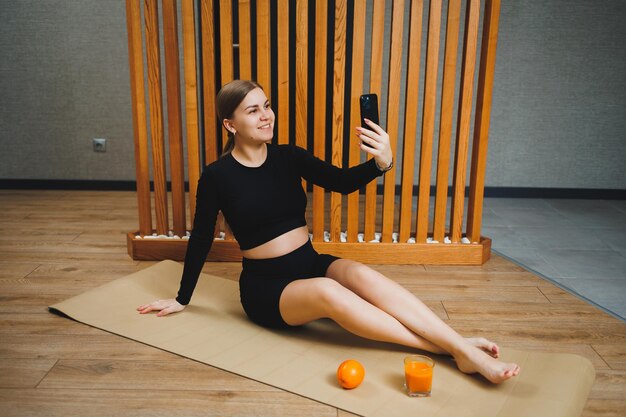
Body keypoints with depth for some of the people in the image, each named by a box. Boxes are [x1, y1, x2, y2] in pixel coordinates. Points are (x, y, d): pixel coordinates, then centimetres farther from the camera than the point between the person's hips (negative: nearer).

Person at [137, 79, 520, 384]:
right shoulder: (217, 176, -9)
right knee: (327, 292, -35)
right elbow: (201, 239, 0)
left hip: (311, 264, 4)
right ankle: (451, 351, -35)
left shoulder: (288, 157, 1)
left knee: (360, 274, -30)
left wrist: (381, 162, -29)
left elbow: (343, 182, -8)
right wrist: (183, 299, 9)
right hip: (266, 284, -4)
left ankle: (463, 346, -33)